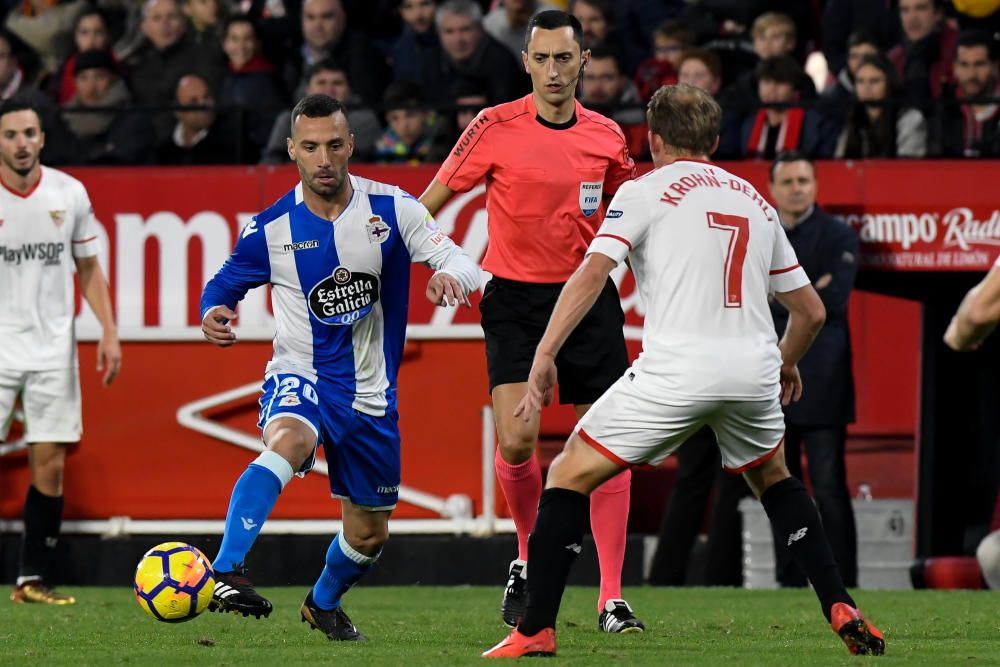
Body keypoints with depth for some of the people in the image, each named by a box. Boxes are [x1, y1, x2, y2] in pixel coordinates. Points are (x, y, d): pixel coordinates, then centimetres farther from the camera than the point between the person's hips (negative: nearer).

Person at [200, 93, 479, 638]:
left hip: (370, 394, 3)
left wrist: (451, 277, -35)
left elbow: (462, 263, -11)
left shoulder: (390, 209, -7)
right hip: (300, 378, -3)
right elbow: (224, 283, 5)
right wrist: (212, 315, -19)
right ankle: (225, 574, -51)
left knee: (370, 532, 15)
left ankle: (324, 604, 48)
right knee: (286, 442, -39)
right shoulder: (271, 229, -9)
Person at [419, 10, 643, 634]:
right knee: (516, 440, -16)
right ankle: (529, 557, 14)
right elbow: (430, 202, 1)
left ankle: (612, 599, 1)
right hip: (515, 296, -3)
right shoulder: (497, 128, -6)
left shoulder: (606, 136, 4)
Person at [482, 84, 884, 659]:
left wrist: (545, 355, -10)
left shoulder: (645, 191, 7)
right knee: (773, 478, 32)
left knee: (570, 476, 8)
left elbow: (592, 272, -7)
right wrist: (785, 364, 44)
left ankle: (536, 632, -2)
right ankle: (842, 610, 20)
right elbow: (811, 311, 25)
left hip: (676, 369, -5)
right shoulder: (757, 202, 22)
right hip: (754, 367, 5)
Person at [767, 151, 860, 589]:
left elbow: (833, 302, -11)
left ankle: (841, 582, -9)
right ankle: (789, 582, 11)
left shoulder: (838, 236, 1)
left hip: (819, 384, -5)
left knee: (829, 488, -9)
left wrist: (775, 297, -6)